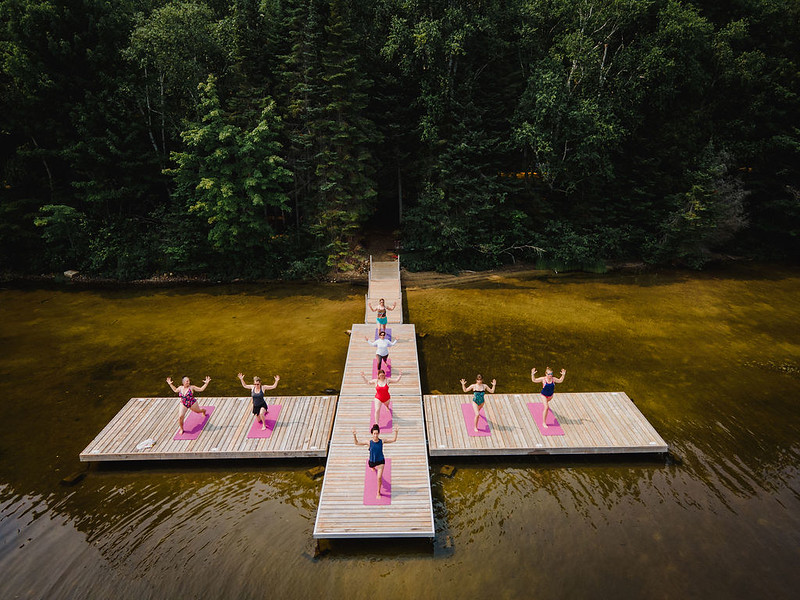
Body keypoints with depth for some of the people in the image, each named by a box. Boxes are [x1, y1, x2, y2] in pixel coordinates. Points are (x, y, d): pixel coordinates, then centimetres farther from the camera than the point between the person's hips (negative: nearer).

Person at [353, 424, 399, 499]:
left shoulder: (382, 441, -18)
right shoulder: (369, 442, -19)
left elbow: (393, 440, -12)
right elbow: (357, 443, -16)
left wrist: (396, 432, -26)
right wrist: (354, 435, -31)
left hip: (380, 461, -1)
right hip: (372, 461, 2)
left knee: (379, 477, -9)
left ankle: (378, 493, 14)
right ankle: (374, 468, 72)